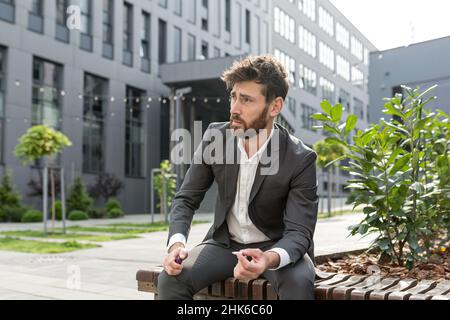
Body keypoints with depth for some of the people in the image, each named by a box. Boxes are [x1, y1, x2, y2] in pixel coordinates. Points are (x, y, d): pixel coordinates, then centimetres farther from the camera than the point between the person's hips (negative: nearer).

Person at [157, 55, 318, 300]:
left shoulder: (300, 159, -19)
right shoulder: (215, 137, -10)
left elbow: (299, 231, -21)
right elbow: (186, 198, -4)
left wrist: (270, 259, -45)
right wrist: (176, 243, -24)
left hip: (278, 247, -2)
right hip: (225, 242, 3)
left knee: (298, 283, -34)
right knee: (170, 279, -22)